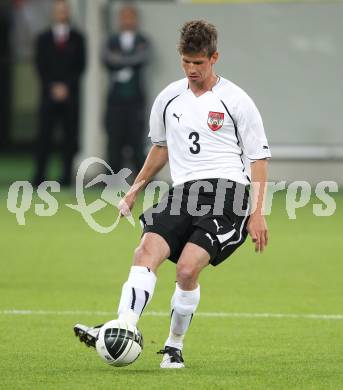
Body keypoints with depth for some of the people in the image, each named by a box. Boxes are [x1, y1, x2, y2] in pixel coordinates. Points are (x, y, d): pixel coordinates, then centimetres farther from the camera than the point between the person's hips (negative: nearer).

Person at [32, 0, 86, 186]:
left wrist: (66, 86, -6)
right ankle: (39, 175, -5)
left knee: (70, 136, -4)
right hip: (49, 94, 0)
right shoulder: (44, 38, 10)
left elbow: (81, 66, 4)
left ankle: (66, 176, -1)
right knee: (44, 135, -6)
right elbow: (40, 66, 6)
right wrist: (52, 87, -6)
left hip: (71, 94, 0)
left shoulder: (77, 38, 9)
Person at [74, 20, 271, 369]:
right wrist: (135, 191, 30)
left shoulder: (236, 101, 1)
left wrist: (257, 213, -3)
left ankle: (174, 346, -2)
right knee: (146, 251, -21)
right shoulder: (169, 98, 14)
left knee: (187, 268, -21)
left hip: (226, 194, -4)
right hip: (183, 193, 4)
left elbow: (259, 157, 4)